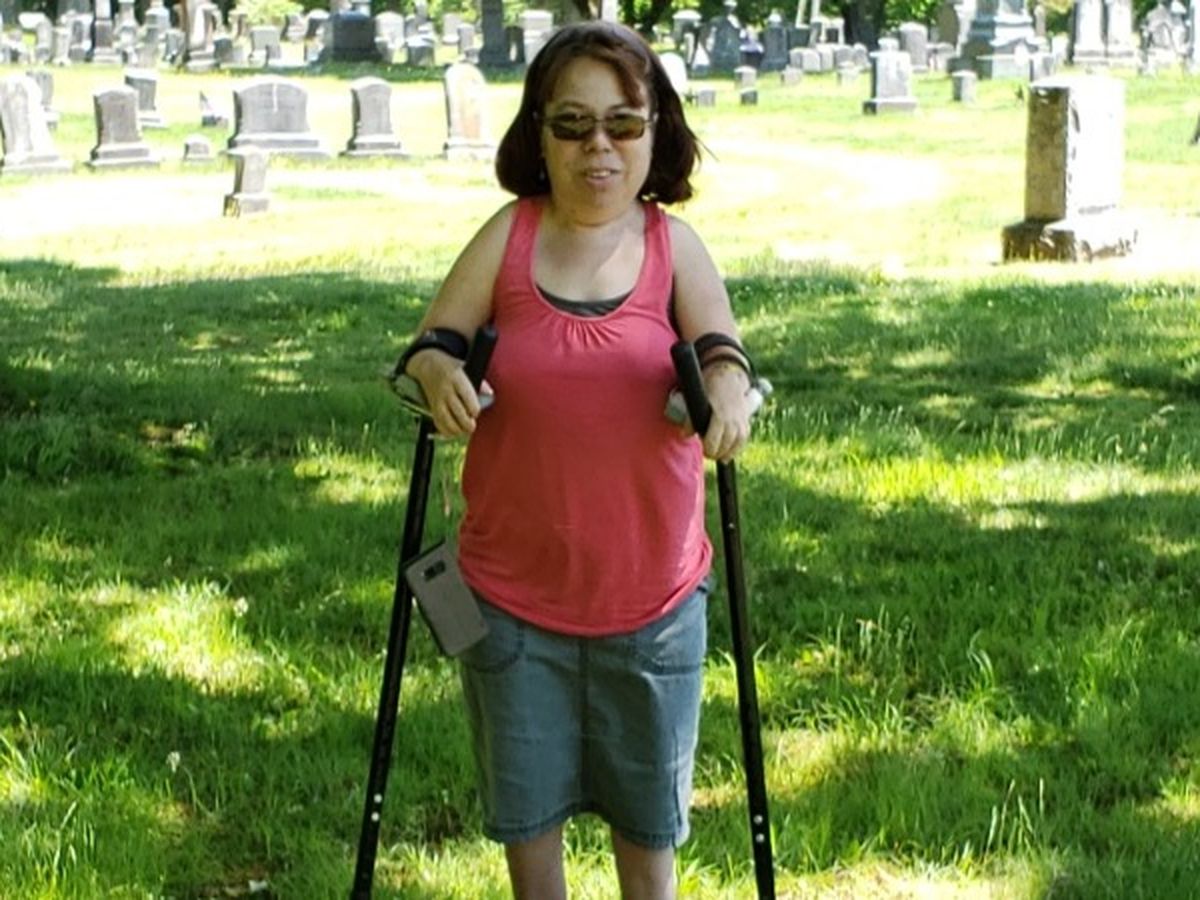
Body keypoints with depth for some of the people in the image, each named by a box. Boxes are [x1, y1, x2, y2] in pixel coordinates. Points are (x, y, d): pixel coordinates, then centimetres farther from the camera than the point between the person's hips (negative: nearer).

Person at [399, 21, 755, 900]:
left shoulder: (674, 246, -4)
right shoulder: (510, 235, -5)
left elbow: (721, 348, -15)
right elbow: (435, 342, -6)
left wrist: (727, 382, -39)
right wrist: (438, 368, -30)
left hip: (652, 594, 0)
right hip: (515, 590, 0)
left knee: (647, 799, 16)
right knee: (525, 797, 15)